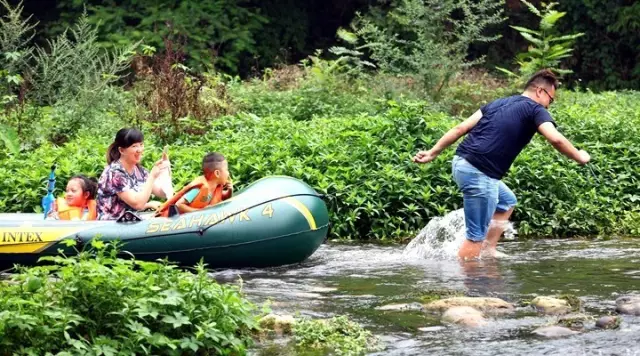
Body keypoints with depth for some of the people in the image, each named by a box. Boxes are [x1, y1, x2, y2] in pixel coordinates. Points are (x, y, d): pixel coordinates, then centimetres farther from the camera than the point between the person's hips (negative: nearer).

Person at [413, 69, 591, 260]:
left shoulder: (498, 104, 21)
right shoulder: (535, 110, 0)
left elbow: (461, 128, 16)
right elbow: (555, 139, -16)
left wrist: (433, 152, 18)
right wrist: (579, 157, -1)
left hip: (461, 163, 9)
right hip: (479, 174, -9)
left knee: (507, 202, 29)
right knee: (476, 237, -4)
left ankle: (488, 250, 23)